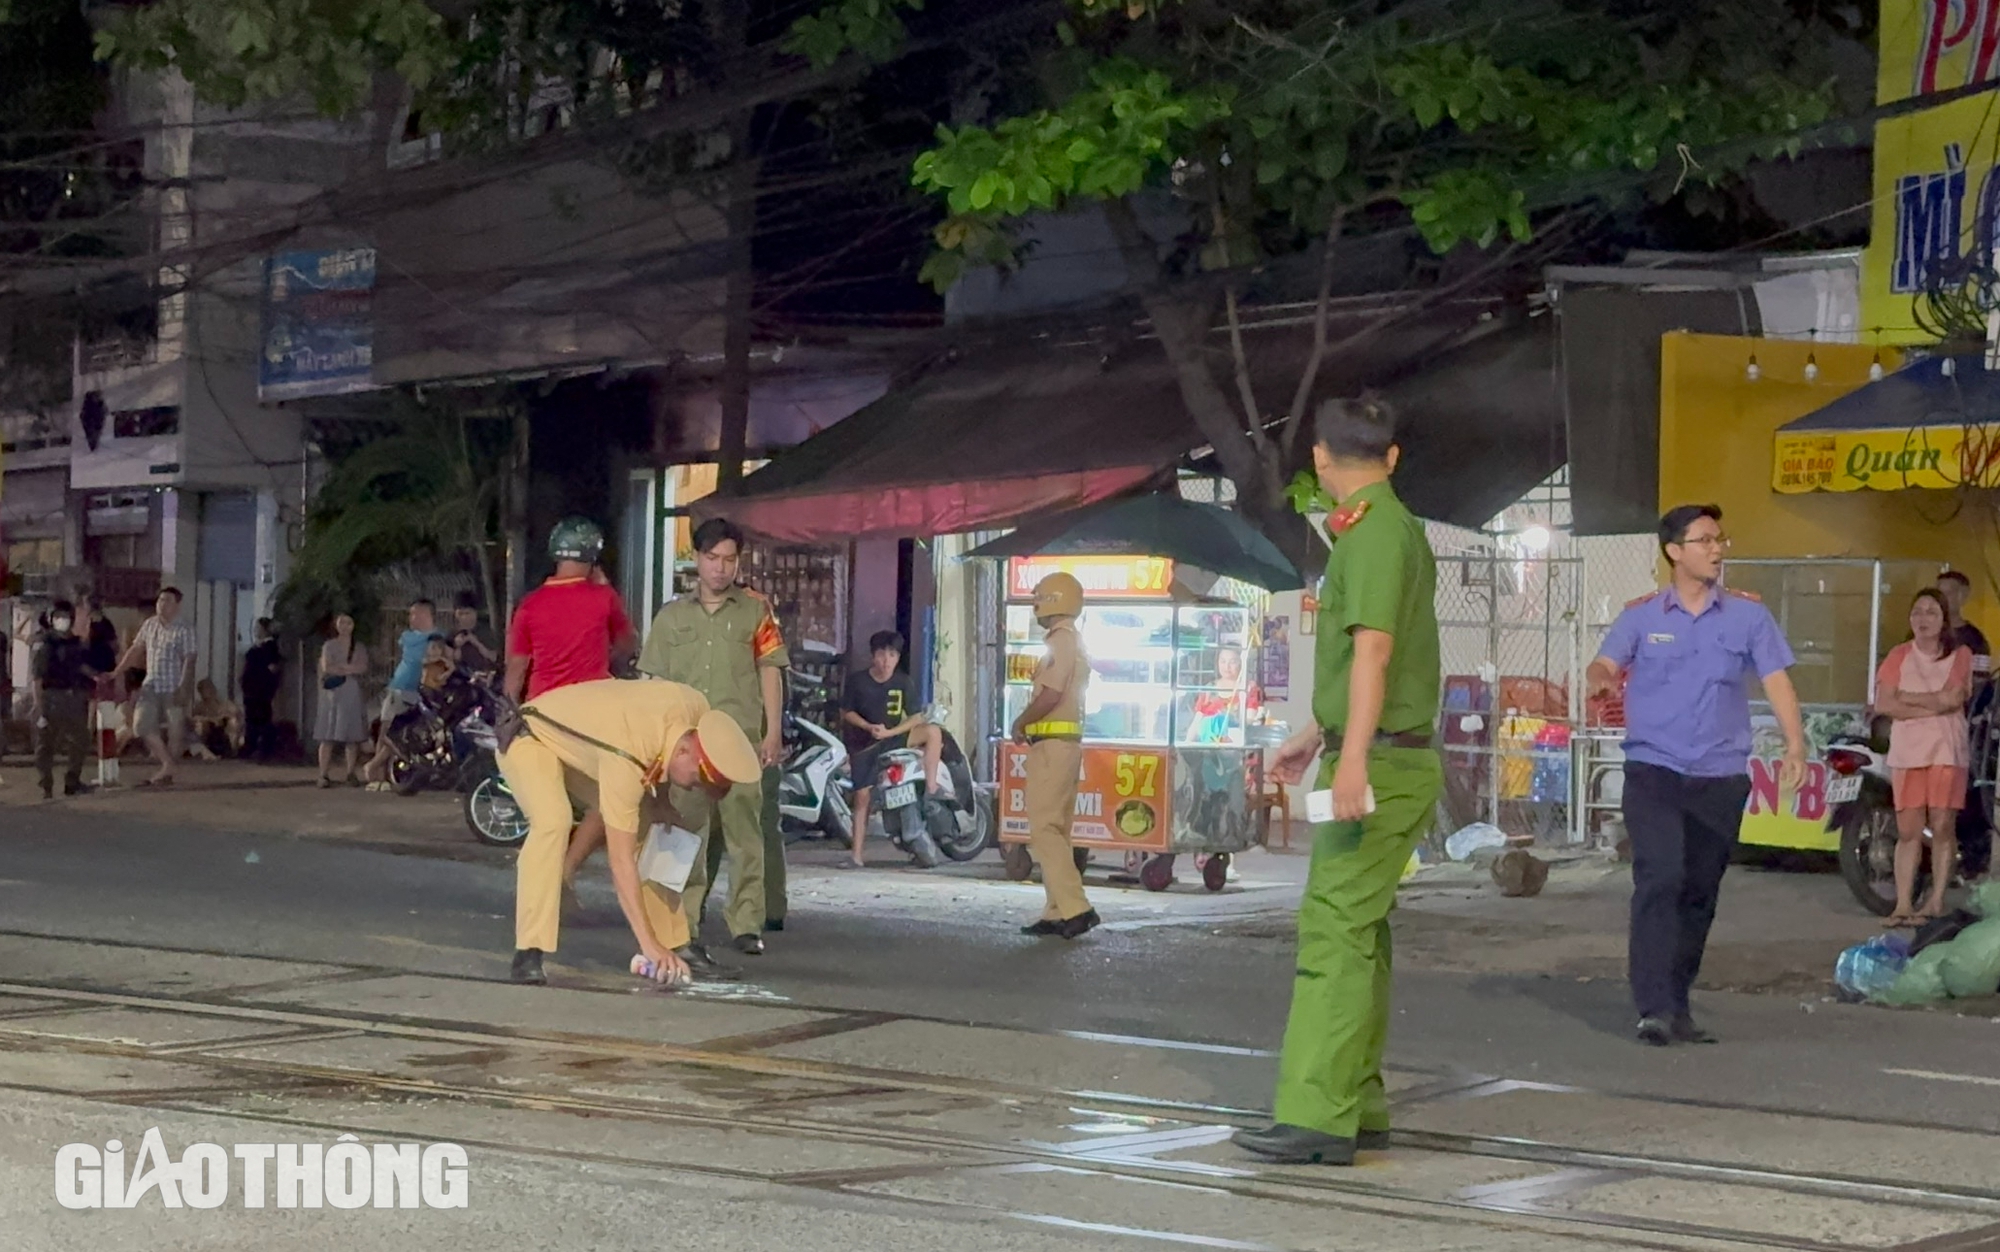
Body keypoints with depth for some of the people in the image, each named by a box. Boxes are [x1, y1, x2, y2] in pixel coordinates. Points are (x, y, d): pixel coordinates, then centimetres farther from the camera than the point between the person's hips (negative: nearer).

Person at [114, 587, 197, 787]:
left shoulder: (184, 630, -8)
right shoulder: (149, 625, 8)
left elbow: (189, 660, -12)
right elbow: (136, 650, 16)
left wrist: (183, 688, -20)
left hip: (174, 688, -5)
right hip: (152, 686, 5)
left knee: (174, 731, 0)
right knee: (142, 724, -6)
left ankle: (167, 772, 11)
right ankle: (167, 763, 8)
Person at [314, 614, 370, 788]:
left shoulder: (359, 649, 14)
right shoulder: (329, 646, 10)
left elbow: (362, 667, -4)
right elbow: (326, 667, -5)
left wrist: (339, 667, -8)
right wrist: (349, 670, -4)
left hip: (352, 694, 2)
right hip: (332, 693, -2)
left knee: (353, 737, -3)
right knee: (327, 736, -7)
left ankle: (350, 774, 2)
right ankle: (324, 775, -10)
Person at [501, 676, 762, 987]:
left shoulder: (696, 710, -20)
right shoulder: (626, 761, -40)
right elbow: (622, 863, -39)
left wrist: (663, 807, -8)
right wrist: (649, 946, -41)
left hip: (580, 749, 8)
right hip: (532, 740, -8)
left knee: (650, 826, 2)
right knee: (553, 821, -35)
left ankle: (671, 946, 12)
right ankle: (528, 955, -34)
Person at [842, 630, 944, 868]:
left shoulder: (903, 682, -5)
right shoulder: (857, 681, -8)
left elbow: (915, 718, -5)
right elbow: (846, 712, 1)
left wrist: (889, 732, -19)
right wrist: (869, 727, -15)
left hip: (894, 737, 1)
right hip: (864, 743, -1)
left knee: (933, 732, -22)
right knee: (862, 795, -6)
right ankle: (857, 854, 2)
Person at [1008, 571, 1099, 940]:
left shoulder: (1061, 641, -13)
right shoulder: (1072, 642, 20)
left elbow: (1050, 695, -21)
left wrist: (1019, 724, -8)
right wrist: (1028, 722, 13)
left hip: (1051, 743, -11)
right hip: (1065, 742, 11)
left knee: (1044, 829, -12)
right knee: (1055, 830, 11)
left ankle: (1075, 908, -18)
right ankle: (1058, 912, 11)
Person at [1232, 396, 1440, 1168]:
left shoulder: (1374, 530, -14)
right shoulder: (1393, 528, 17)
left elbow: (1373, 648, -26)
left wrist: (1353, 757, -35)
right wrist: (1314, 736, 37)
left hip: (1381, 765, -10)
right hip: (1383, 761, 10)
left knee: (1335, 931, -14)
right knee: (1359, 935, 12)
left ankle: (1317, 1118, -18)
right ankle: (1358, 1108, 15)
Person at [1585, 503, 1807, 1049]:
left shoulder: (1748, 614, 5)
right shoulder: (1642, 615, 4)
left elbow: (1776, 679, 2)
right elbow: (1606, 663, -5)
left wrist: (1795, 747, -11)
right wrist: (1602, 678, -30)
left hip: (1721, 776, 2)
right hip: (1653, 769, -2)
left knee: (1700, 892, 7)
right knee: (1660, 878, -16)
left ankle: (1676, 1006, 19)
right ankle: (1654, 1007, -19)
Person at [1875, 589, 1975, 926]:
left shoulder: (1960, 655, 5)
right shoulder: (1899, 655, 7)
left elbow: (1953, 699, -10)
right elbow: (1883, 704, -4)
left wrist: (1907, 697, -5)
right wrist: (1931, 708, -10)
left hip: (1946, 750, -1)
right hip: (1907, 751, 1)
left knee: (1943, 827, -4)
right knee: (1909, 831, -2)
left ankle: (1937, 902, 1)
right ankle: (1902, 905, -5)